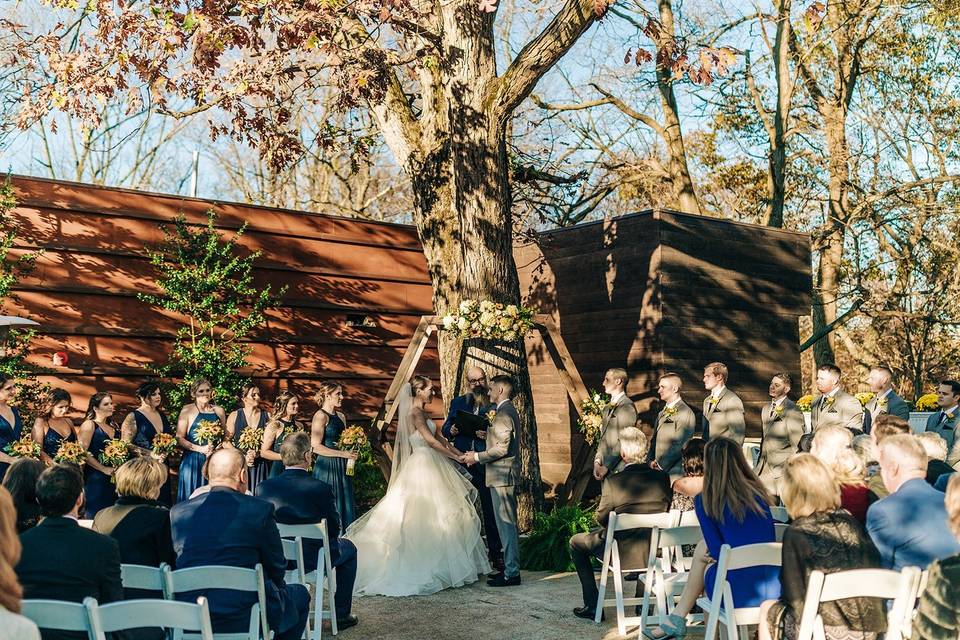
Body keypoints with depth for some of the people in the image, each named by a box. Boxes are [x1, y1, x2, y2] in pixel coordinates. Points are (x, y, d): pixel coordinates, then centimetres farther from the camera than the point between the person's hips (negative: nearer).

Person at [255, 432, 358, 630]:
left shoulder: (263, 487, -12)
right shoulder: (321, 489, -22)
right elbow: (334, 530, -10)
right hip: (312, 560, -4)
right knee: (348, 548, 26)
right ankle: (341, 615, 26)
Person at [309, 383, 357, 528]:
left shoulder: (341, 416, 14)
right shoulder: (320, 416, -9)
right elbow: (316, 447, -17)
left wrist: (352, 453, 6)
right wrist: (343, 454, -16)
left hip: (341, 467, 7)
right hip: (327, 468, -7)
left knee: (345, 504, 6)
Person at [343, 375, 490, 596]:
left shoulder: (422, 412, 16)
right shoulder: (415, 413, -14)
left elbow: (439, 438, 17)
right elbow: (431, 441, -18)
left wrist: (460, 453, 9)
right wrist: (456, 457, -11)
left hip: (430, 467, 10)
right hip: (423, 467, -10)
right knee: (426, 516, -6)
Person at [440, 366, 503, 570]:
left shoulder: (494, 403, 3)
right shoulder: (457, 403, 13)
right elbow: (444, 429, 12)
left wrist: (488, 435, -22)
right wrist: (451, 431, -11)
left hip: (486, 463, -3)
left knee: (490, 510, -2)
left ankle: (496, 554, 5)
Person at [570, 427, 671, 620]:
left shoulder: (615, 481, -19)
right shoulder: (662, 478, -7)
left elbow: (601, 518, -7)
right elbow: (664, 512, 8)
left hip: (622, 553, -4)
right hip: (654, 553, 4)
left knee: (576, 542, 20)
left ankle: (592, 606, 18)